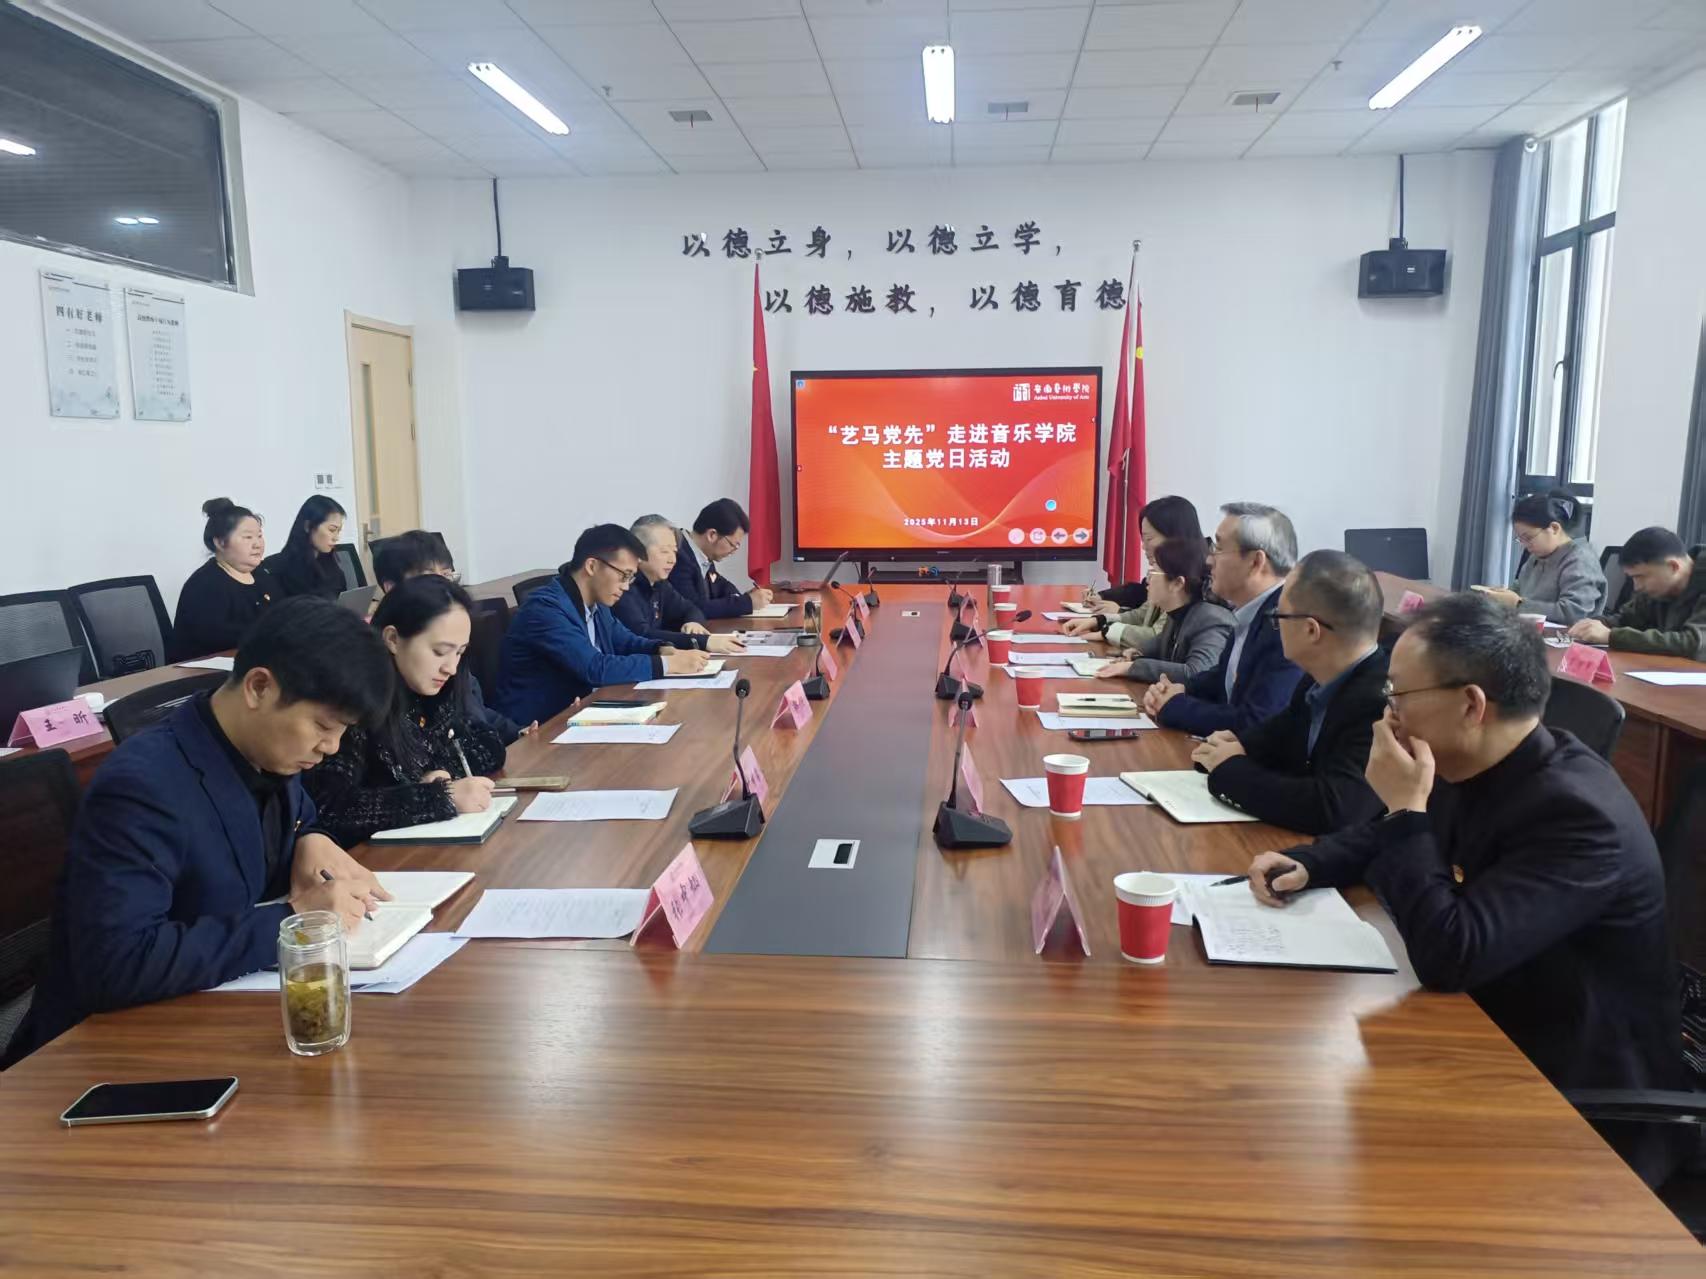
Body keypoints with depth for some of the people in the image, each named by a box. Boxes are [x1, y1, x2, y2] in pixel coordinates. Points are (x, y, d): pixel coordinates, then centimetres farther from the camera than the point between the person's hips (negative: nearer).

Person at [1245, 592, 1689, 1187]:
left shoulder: (1576, 812, -29)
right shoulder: (1474, 768, -4)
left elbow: (1450, 956, -34)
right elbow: (1385, 838, 15)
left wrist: (1406, 807, -28)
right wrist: (1305, 865, -3)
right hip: (1488, 1033, 7)